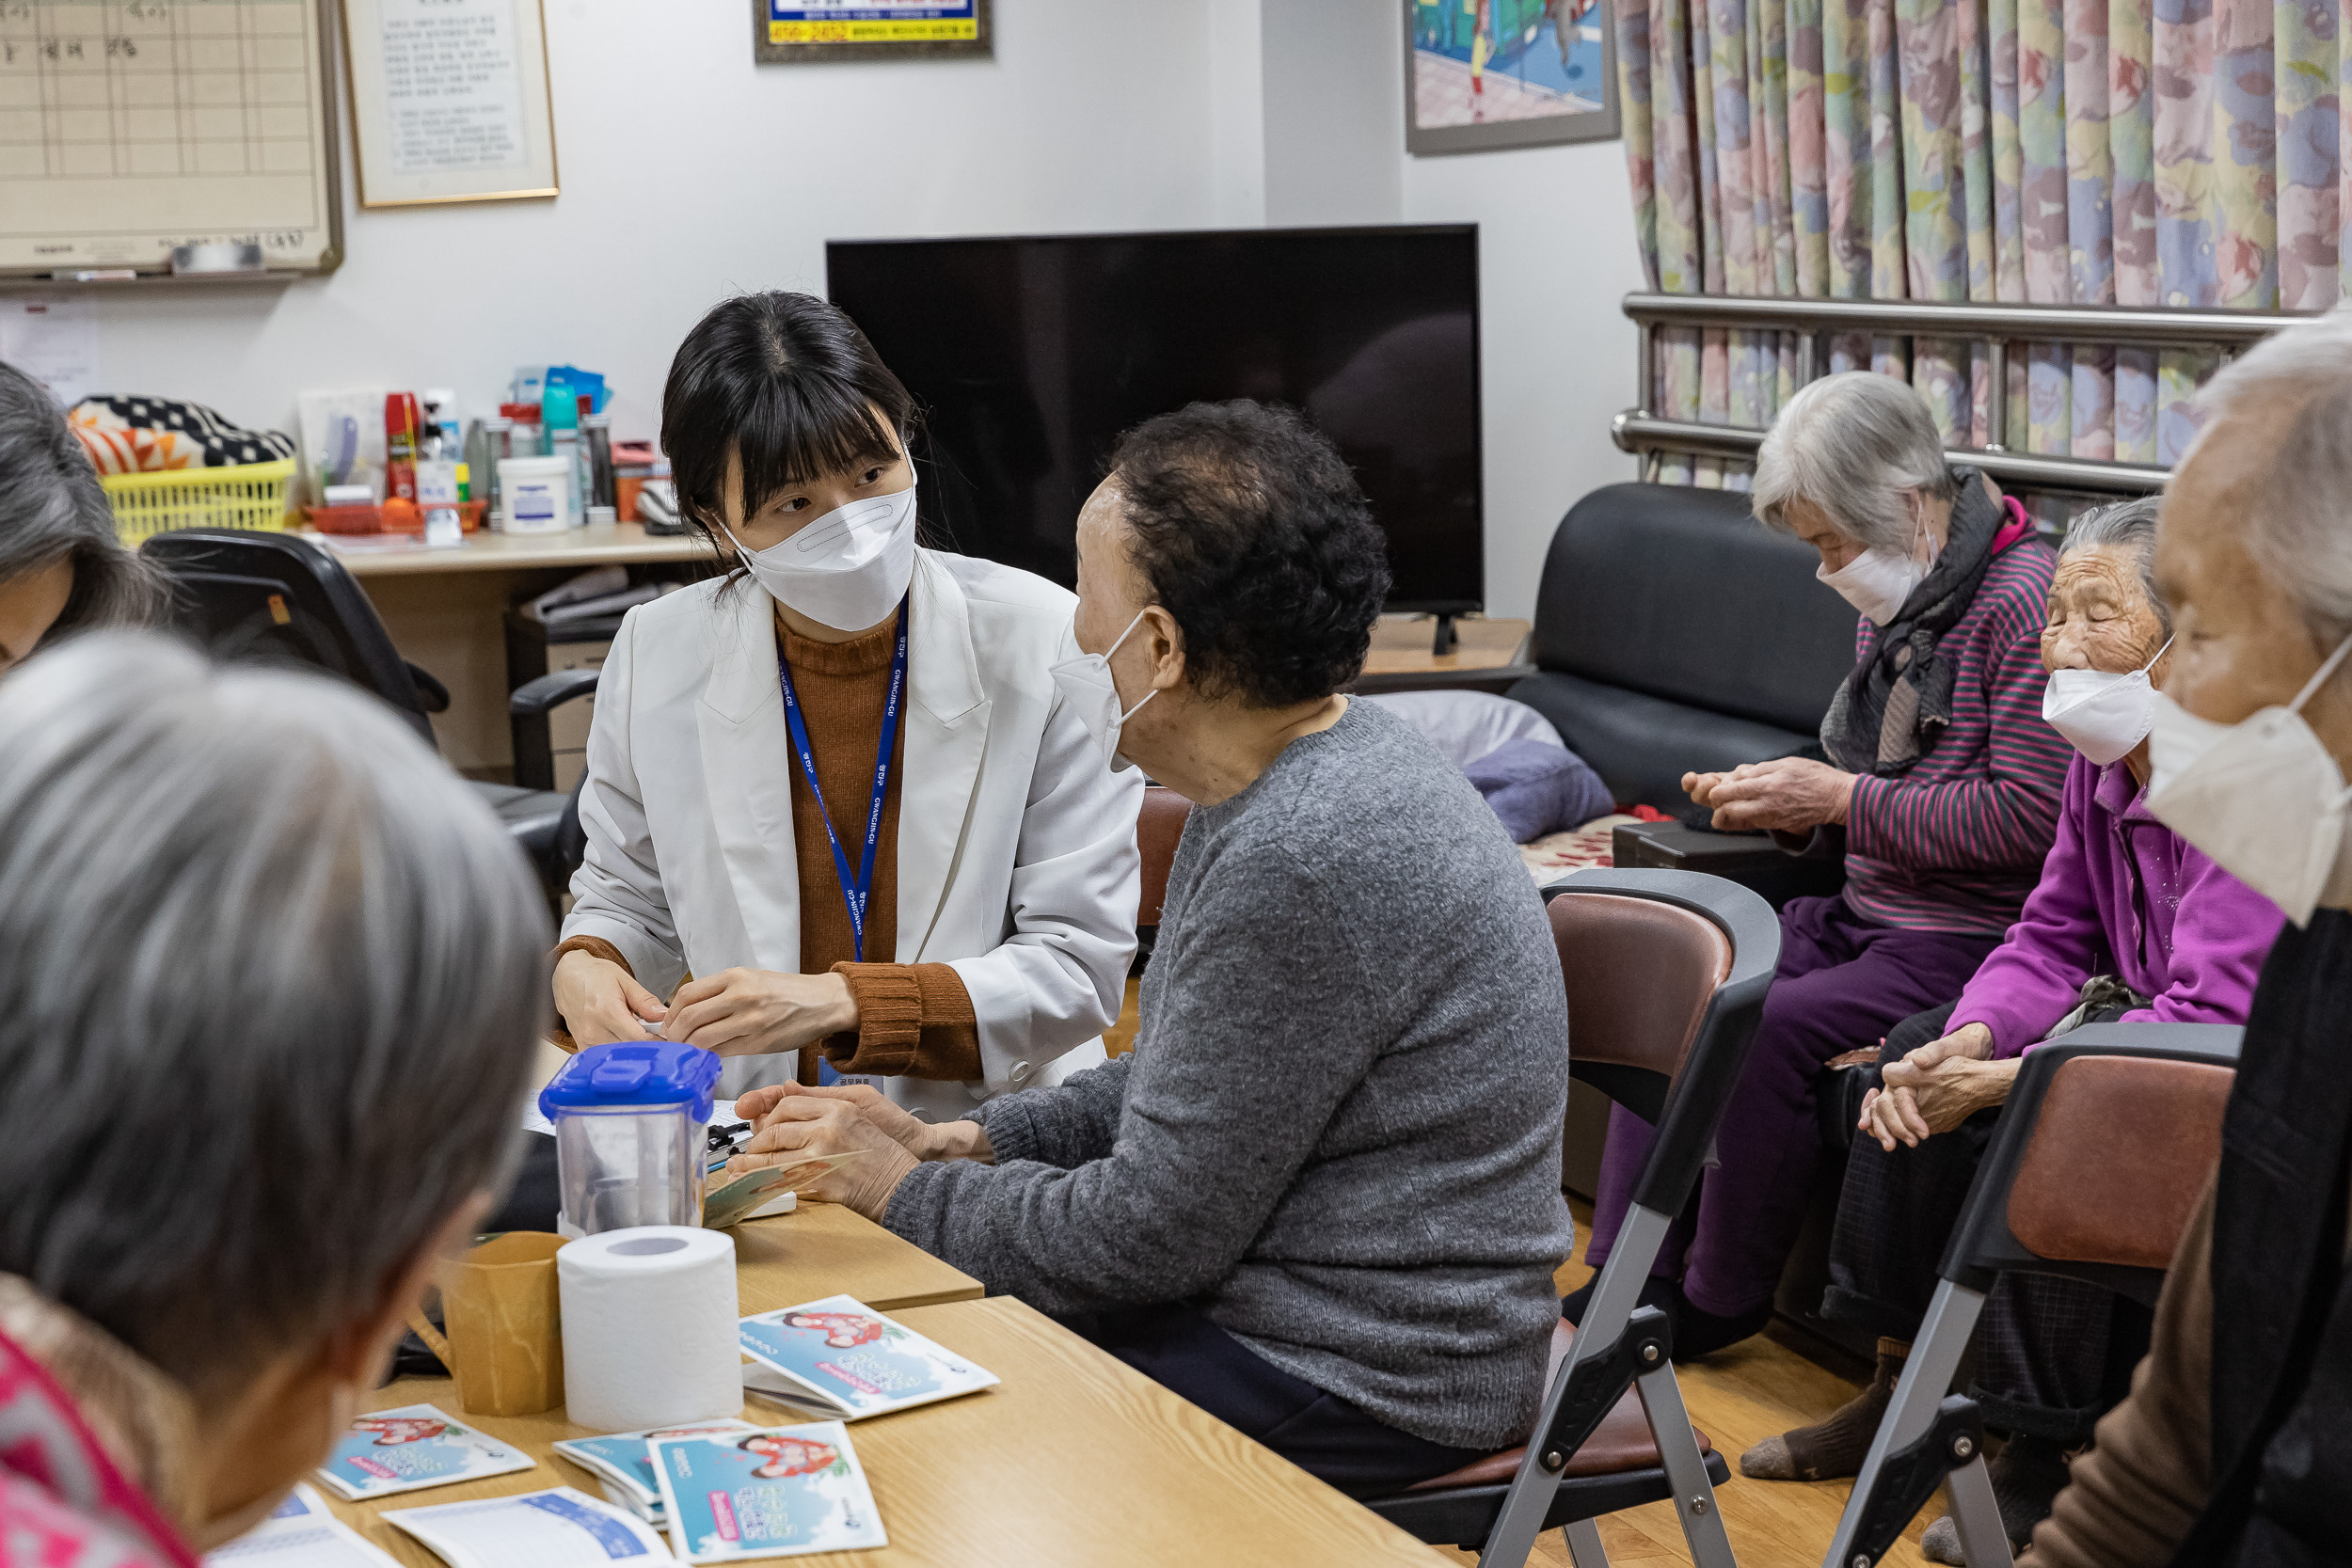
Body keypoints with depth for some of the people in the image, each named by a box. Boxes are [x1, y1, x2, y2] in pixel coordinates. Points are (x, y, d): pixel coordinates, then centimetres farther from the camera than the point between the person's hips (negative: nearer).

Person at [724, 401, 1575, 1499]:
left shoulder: (1307, 857, -27)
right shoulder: (1294, 784, 5)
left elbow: (1152, 1235, -21)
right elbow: (1189, 1085, 18)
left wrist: (905, 1192, -7)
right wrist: (963, 1141, 7)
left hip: (1360, 1389, -9)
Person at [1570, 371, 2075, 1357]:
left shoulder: (2021, 599, -15)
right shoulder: (1892, 603, 14)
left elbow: (2026, 815, -22)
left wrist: (1841, 798, -18)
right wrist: (1786, 805, 1)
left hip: (1975, 939, -9)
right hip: (1868, 915, 9)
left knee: (1769, 1024, -26)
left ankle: (1721, 1301, -7)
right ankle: (1630, 1281, -4)